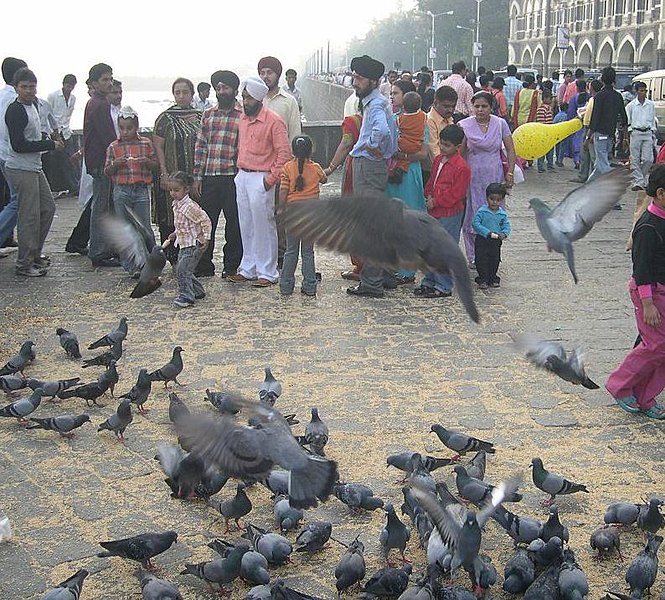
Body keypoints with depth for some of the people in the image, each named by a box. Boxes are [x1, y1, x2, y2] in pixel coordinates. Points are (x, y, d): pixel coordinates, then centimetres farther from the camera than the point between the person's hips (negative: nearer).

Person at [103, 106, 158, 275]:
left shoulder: (146, 143, 5)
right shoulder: (113, 147, 4)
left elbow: (156, 166, 9)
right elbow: (107, 172, 7)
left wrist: (147, 162, -11)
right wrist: (115, 164, -13)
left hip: (142, 190, 0)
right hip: (121, 191, 0)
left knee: (143, 228, 3)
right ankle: (129, 265, 10)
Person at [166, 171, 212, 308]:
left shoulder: (190, 206, -21)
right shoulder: (176, 205, 7)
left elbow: (206, 221, -17)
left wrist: (206, 238, -18)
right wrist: (175, 234, 15)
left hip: (193, 244, -10)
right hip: (183, 244, 10)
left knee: (182, 269, -16)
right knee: (183, 269, 15)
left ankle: (186, 296, -10)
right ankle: (198, 291, 31)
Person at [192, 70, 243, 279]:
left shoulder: (242, 116, 1)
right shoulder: (208, 115, 12)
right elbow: (200, 147, 12)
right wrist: (197, 177, 7)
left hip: (233, 177, -4)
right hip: (209, 178, 4)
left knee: (234, 223, 5)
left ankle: (232, 266, 16)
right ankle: (204, 265, 17)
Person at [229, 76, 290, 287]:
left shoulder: (273, 121, -11)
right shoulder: (242, 118, 12)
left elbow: (284, 153, -13)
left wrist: (271, 179, -15)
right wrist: (239, 170, 14)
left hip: (260, 178, -7)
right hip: (242, 176, 7)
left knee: (263, 226, -3)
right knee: (246, 226, 12)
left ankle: (268, 273, 3)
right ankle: (248, 269, 21)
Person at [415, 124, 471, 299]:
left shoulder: (461, 167, -15)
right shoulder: (438, 159, 11)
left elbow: (455, 194, -16)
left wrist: (435, 202, -13)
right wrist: (429, 196, 3)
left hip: (450, 214, -9)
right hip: (434, 212, 9)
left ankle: (443, 287, 5)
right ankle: (429, 281, 26)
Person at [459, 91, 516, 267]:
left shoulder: (500, 124, 2)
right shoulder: (464, 125, -2)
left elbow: (510, 150, 5)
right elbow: (459, 153, -2)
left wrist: (510, 173, -3)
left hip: (495, 178, 1)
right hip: (472, 178, -1)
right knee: (472, 216, 2)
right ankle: (473, 257, 12)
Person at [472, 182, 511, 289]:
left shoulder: (502, 214, 0)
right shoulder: (482, 211, -11)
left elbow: (507, 226, 0)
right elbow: (476, 224, -18)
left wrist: (504, 234, -22)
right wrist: (488, 233, -25)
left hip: (496, 242, 3)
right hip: (482, 240, -3)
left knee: (495, 260, 13)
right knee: (481, 260, 0)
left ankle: (492, 278, 27)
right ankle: (483, 279, 11)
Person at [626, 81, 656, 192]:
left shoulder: (651, 104, 7)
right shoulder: (631, 105, 0)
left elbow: (653, 120, 14)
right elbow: (627, 121, 5)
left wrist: (653, 132, 10)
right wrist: (630, 130, -4)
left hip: (648, 133, 2)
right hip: (636, 133, -2)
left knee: (648, 159, -5)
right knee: (635, 159, -3)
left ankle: (641, 177, 15)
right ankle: (638, 182, 2)